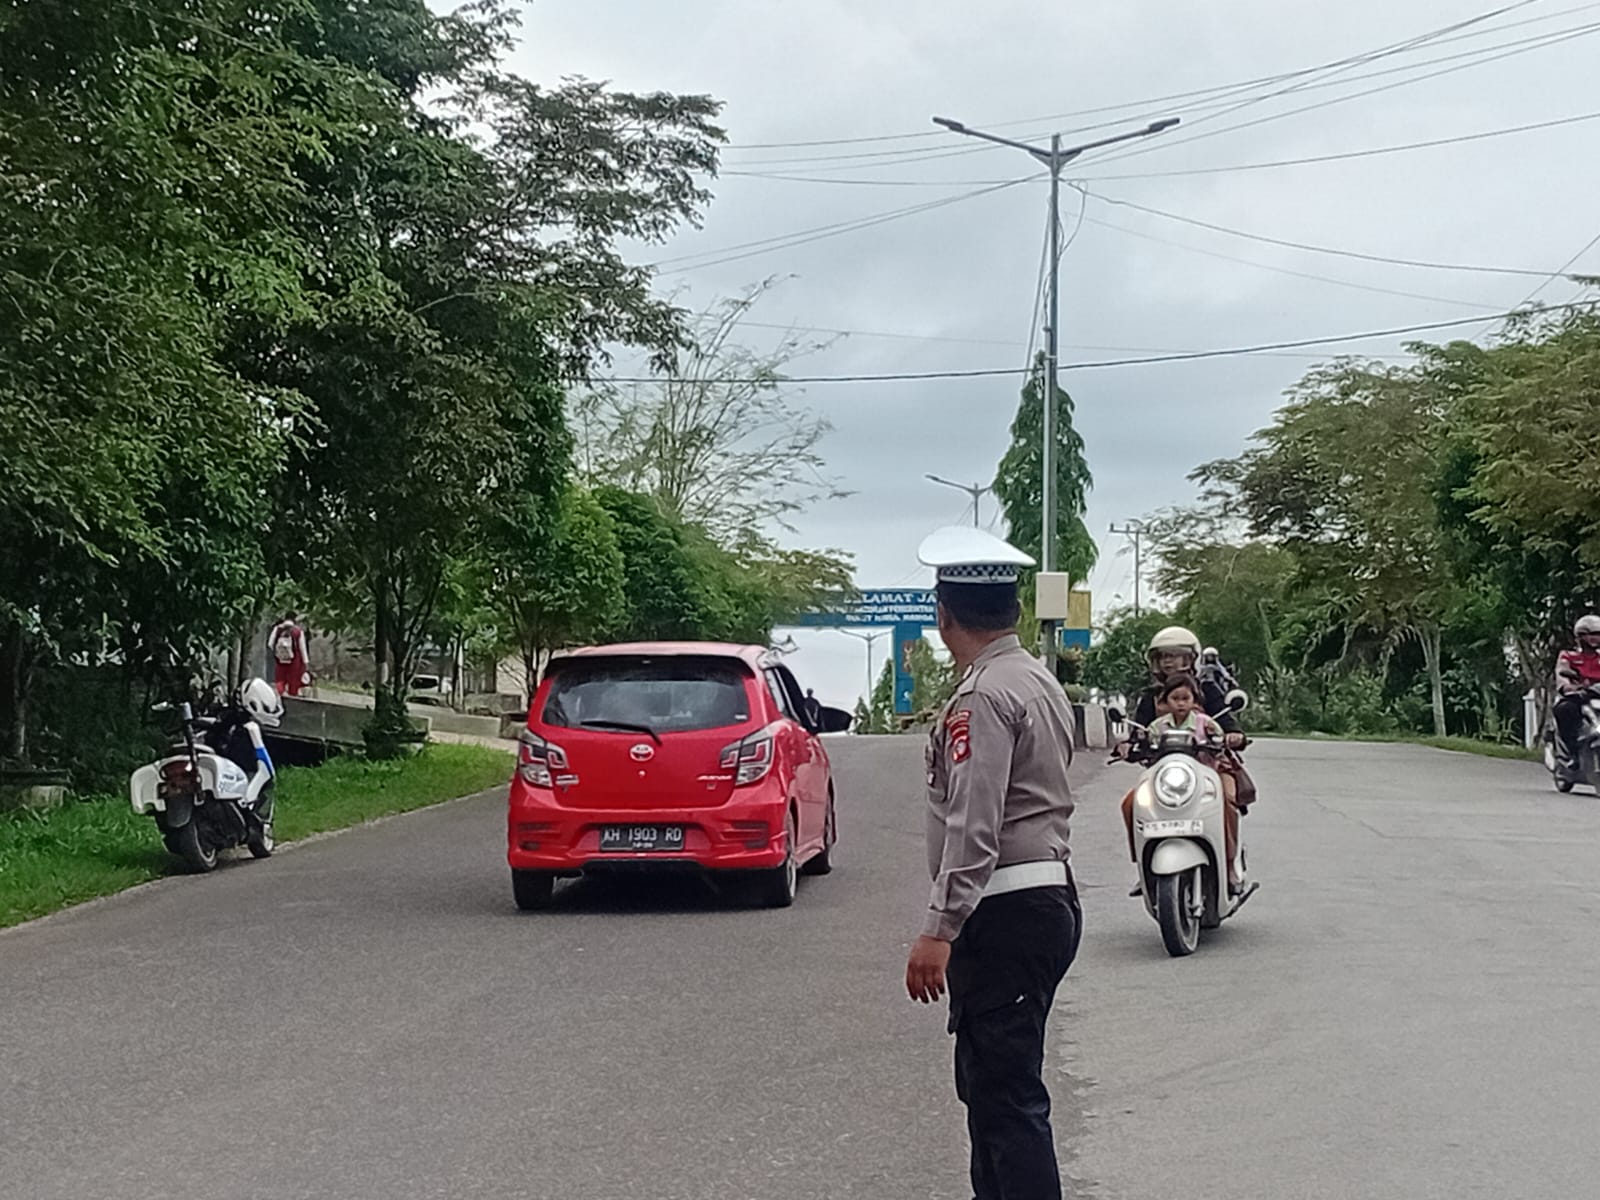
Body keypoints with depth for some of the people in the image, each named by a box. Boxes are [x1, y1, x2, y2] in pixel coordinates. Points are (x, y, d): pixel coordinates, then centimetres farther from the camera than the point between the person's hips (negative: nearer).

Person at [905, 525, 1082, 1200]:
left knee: (1008, 1094, -8)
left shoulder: (983, 697, -15)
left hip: (1004, 915, -10)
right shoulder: (1041, 683, 15)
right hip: (1047, 897, 10)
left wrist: (939, 931, -23)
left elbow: (973, 828, -22)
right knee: (988, 1080, 19)